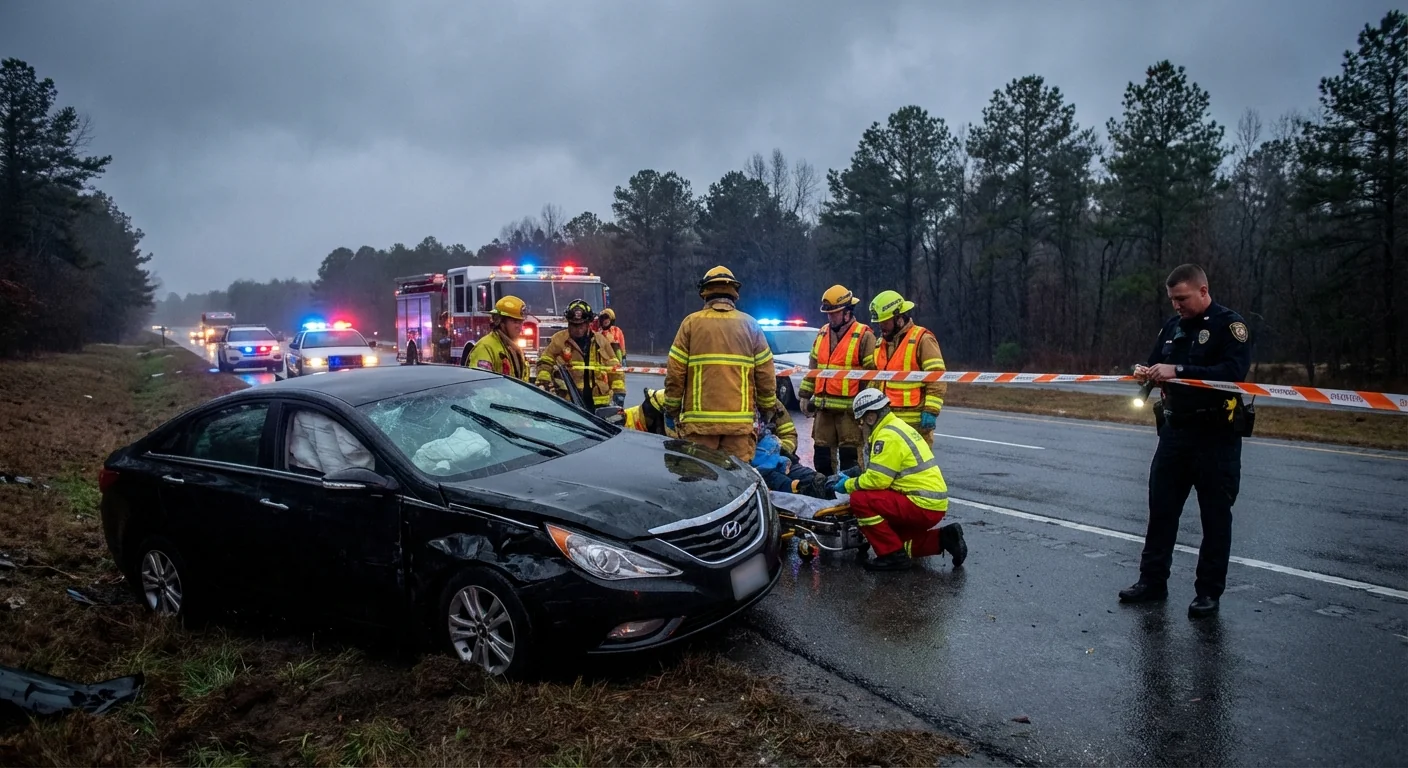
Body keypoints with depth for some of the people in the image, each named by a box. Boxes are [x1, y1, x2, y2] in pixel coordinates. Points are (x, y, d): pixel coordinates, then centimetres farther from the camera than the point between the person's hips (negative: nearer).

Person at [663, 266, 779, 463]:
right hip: (740, 420, 1)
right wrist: (768, 409, 19)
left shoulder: (691, 323, 3)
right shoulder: (750, 325, 8)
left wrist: (671, 410, 10)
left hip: (699, 420, -1)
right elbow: (766, 375, 7)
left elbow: (675, 373, 1)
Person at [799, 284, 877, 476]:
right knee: (822, 454, 13)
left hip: (850, 409, -7)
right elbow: (812, 368, 20)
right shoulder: (822, 335, 14)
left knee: (850, 457, -2)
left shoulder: (864, 336, -7)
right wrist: (806, 396, 17)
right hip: (824, 407, 7)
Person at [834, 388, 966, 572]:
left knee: (860, 500, -16)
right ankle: (942, 539, 14)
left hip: (923, 505, -10)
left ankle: (893, 556, -8)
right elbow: (883, 473, 22)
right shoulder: (897, 426, 14)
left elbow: (877, 480, -19)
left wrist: (848, 485, -4)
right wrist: (857, 475, 15)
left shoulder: (888, 436, -17)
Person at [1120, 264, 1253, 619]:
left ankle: (1209, 592, 13)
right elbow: (1156, 365, 17)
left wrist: (1179, 370, -29)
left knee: (1215, 515, 3)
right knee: (1161, 507, 9)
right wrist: (1145, 371, -7)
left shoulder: (1229, 324, -8)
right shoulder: (1173, 325, 12)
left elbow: (1233, 371, -23)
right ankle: (1152, 581, 19)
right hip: (1175, 430, 6)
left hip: (1217, 435, -6)